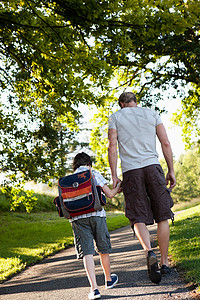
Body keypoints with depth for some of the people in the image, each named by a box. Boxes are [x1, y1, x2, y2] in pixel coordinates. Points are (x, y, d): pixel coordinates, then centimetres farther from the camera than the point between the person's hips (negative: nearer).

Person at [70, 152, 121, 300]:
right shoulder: (94, 173, 9)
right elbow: (110, 194, 5)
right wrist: (118, 188, 25)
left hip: (78, 218, 1)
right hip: (96, 214, -1)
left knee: (87, 252, -3)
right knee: (103, 249, 17)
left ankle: (94, 288, -13)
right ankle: (109, 279, 34)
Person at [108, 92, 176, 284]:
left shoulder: (115, 117, 11)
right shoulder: (152, 114, 15)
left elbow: (112, 147, 0)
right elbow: (165, 143, 8)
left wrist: (114, 176, 1)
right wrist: (171, 171, 11)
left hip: (130, 171, -1)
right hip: (153, 167, 1)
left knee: (138, 218, 0)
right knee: (162, 217, 6)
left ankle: (149, 251, -26)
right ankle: (164, 263, 9)